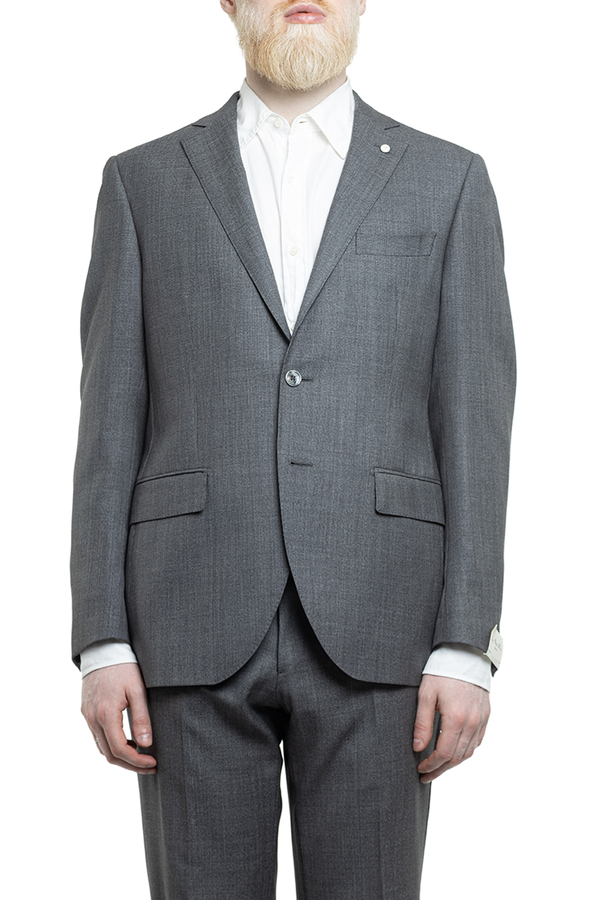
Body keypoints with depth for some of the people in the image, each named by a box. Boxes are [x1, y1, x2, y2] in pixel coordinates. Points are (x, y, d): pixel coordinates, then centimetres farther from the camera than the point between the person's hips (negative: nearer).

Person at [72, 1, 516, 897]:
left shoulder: (449, 182, 9)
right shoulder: (143, 183, 10)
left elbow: (473, 429, 2)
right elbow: (112, 429, 6)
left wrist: (467, 648, -6)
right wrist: (103, 645, -2)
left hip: (373, 630, 0)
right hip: (196, 627, 1)